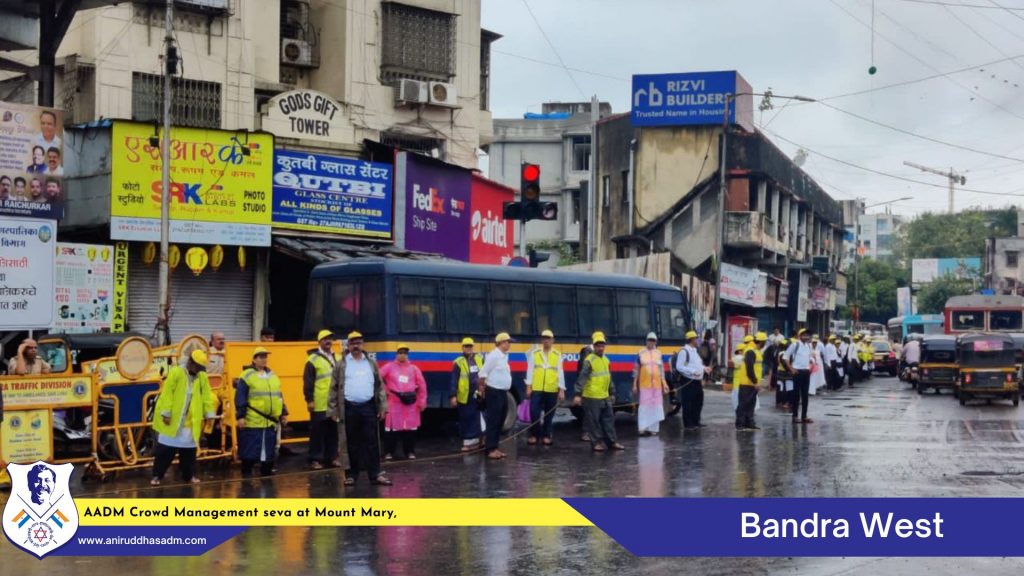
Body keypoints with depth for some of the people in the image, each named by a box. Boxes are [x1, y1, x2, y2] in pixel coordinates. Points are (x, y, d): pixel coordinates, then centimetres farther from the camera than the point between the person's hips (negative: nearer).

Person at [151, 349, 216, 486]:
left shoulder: (202, 377, 5)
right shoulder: (176, 372, -10)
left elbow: (206, 396, 8)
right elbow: (167, 394, -12)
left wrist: (209, 414, 3)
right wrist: (166, 413, -16)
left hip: (191, 422, 4)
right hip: (173, 420, -4)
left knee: (189, 451, 11)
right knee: (165, 450, -1)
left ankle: (188, 475, 22)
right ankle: (157, 475, 8)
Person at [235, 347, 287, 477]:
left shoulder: (273, 375, 16)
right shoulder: (247, 376, -5)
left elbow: (279, 396, 21)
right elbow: (240, 398, -9)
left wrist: (284, 413, 18)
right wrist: (240, 416, -14)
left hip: (271, 421, 6)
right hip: (252, 422, -6)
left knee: (269, 449, 10)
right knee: (250, 450, -3)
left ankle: (267, 473, 20)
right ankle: (246, 474, 6)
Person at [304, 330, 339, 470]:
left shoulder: (337, 359, 13)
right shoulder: (313, 360, -6)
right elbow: (308, 382, -9)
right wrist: (309, 400, -13)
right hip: (319, 405, -6)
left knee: (333, 432, 11)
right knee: (317, 433, -2)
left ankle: (332, 457, 19)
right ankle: (314, 459, 4)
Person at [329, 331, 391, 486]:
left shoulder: (371, 363, 10)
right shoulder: (341, 364, 4)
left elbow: (379, 386, 11)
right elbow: (334, 388, 3)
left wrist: (382, 407, 5)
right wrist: (333, 410, -2)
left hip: (368, 407, 1)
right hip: (349, 408, -1)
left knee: (372, 442, 1)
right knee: (352, 443, 5)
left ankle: (375, 474, 2)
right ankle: (351, 474, 13)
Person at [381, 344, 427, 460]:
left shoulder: (414, 368, 7)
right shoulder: (389, 367, 2)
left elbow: (422, 385, 7)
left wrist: (422, 402, 3)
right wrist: (385, 390, -3)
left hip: (411, 403, 2)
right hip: (394, 403, -2)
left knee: (411, 428, 5)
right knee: (392, 427, -2)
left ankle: (410, 452, 14)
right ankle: (388, 452, 5)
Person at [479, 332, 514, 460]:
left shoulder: (504, 356, 12)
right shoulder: (494, 355, -15)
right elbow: (483, 373, -14)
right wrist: (481, 389, -10)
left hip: (502, 393, 9)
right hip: (494, 393, -9)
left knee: (500, 422, 12)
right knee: (493, 421, -7)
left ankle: (494, 447, 19)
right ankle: (491, 449, -4)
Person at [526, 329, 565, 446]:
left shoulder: (557, 355, 6)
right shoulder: (534, 353, 5)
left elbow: (560, 373, 3)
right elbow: (530, 370, 3)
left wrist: (561, 390, -3)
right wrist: (528, 386, -2)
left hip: (552, 390, 1)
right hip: (536, 389, -1)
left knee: (549, 415, 6)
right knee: (534, 413, -5)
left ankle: (546, 436, 16)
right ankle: (534, 435, 7)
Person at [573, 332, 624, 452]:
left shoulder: (606, 360, 12)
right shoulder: (589, 360, -13)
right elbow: (582, 378, -18)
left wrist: (611, 393, 25)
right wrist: (578, 394, -25)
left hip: (605, 397, 8)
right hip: (592, 397, -8)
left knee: (609, 419, 12)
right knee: (594, 421, 0)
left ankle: (612, 442, 20)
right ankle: (596, 443, 8)